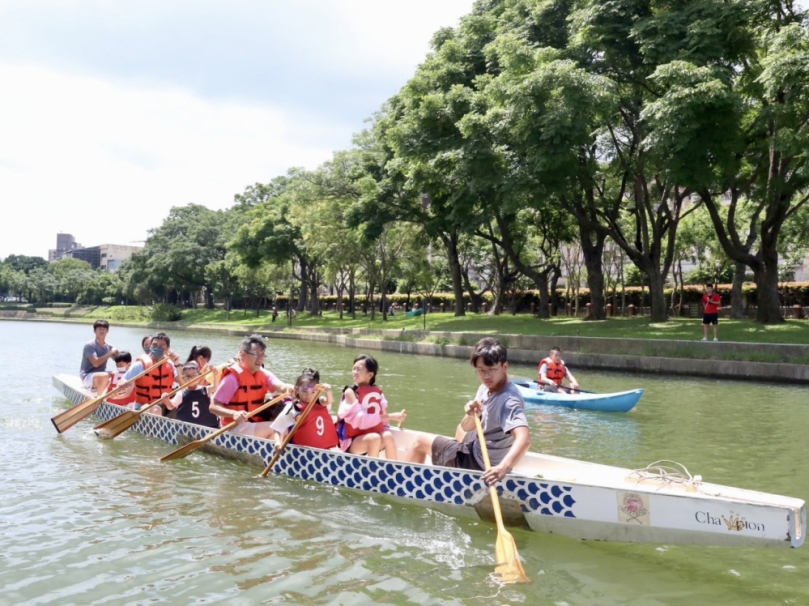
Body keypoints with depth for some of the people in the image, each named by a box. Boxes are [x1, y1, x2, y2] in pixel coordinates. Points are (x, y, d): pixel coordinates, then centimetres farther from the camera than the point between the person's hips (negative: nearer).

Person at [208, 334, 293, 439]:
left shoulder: (264, 374, 4)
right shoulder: (233, 377, -15)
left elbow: (280, 385, -16)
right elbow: (213, 406, -16)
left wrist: (288, 388, -40)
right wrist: (234, 414, -35)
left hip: (256, 424, 7)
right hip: (235, 427, -7)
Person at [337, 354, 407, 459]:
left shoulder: (377, 392, 5)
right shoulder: (350, 392, -10)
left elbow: (383, 416, 10)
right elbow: (361, 419, -22)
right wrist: (391, 417, -26)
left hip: (373, 440, 4)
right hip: (352, 442, -4)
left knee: (387, 436, -28)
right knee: (374, 438, -34)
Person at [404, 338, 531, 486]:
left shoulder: (509, 401, -31)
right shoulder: (486, 388, -5)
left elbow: (524, 439, -47)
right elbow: (466, 427, -3)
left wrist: (503, 467, -64)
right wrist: (472, 416, -26)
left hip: (479, 464, -8)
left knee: (420, 441, 5)